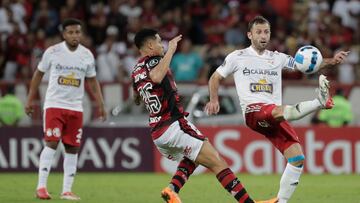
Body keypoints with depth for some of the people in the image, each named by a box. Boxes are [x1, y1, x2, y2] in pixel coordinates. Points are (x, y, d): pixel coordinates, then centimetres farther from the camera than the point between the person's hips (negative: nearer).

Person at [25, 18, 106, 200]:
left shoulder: (87, 55, 4)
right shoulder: (52, 52, -5)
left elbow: (92, 82, 13)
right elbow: (38, 74, 6)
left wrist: (100, 105, 7)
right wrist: (30, 100, 5)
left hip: (76, 108, 4)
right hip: (54, 105, -4)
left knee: (72, 148, 2)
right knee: (52, 143, -15)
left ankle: (67, 190, 8)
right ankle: (41, 187, -12)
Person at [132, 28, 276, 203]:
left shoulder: (135, 72, 15)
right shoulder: (154, 61, -9)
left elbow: (136, 99, 34)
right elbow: (156, 77, -35)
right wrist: (171, 50, -27)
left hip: (156, 134, 9)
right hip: (174, 125, -9)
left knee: (192, 160, 30)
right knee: (217, 163, -8)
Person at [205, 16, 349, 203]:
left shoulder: (278, 58, 19)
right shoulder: (237, 57, 11)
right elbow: (215, 78, 18)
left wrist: (331, 61, -2)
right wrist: (214, 100, 0)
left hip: (275, 119, 5)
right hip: (253, 111, -5)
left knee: (297, 158, -10)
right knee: (280, 111, -39)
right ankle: (320, 101, -60)